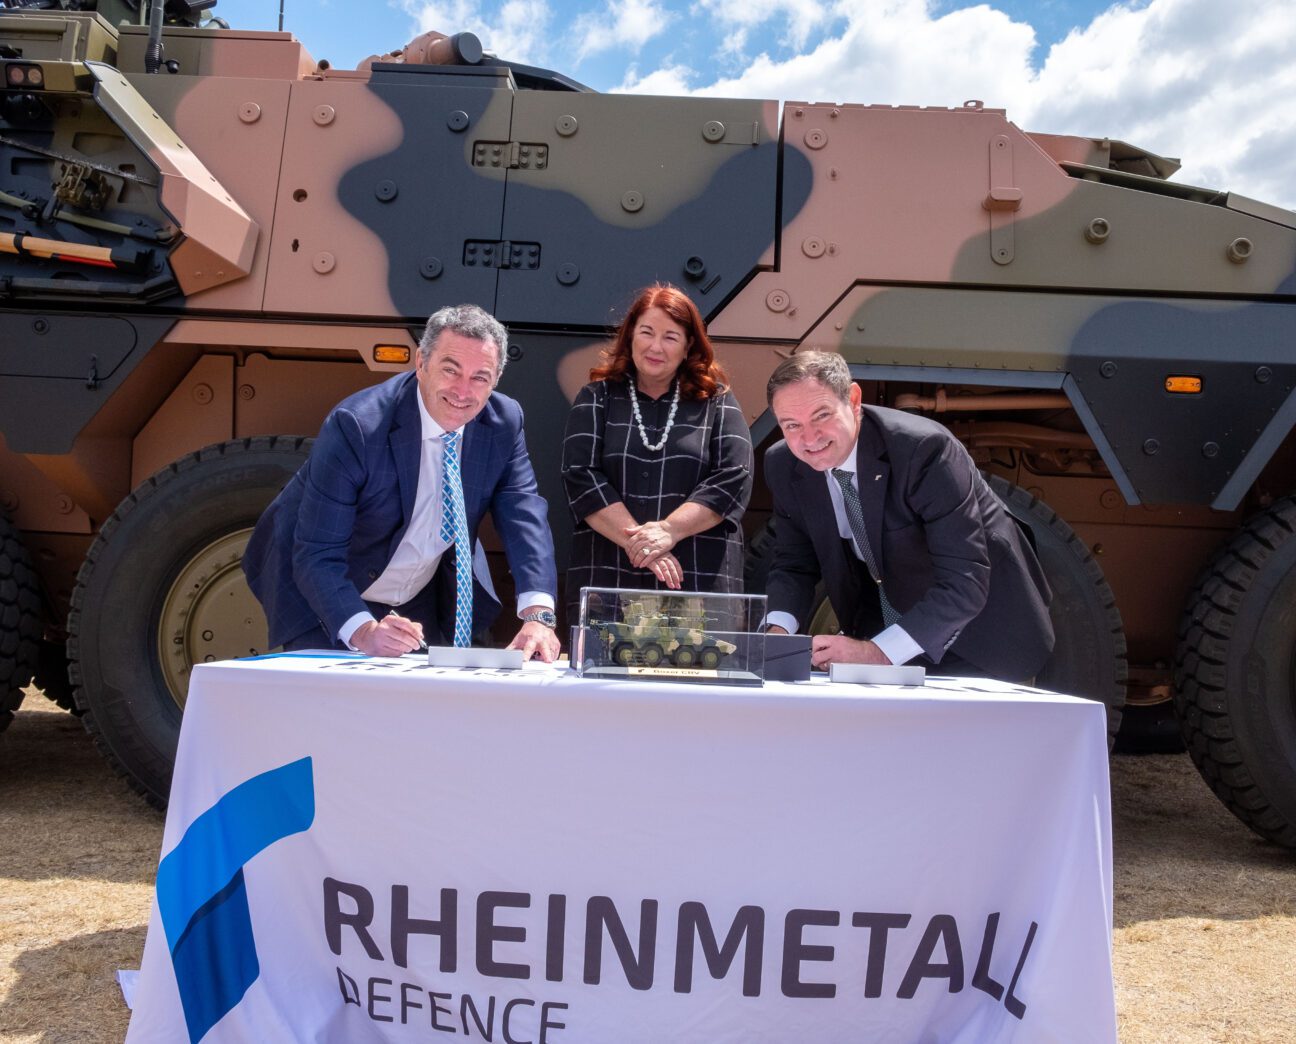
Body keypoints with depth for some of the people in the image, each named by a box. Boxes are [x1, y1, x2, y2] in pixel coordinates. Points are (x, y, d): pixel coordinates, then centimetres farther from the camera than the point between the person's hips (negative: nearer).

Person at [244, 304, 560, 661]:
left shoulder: (504, 423, -12)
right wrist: (363, 631, -46)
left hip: (424, 607, 4)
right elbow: (317, 556, -30)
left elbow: (525, 516, -19)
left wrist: (537, 614, -35)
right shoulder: (355, 426, -28)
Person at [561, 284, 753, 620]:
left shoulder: (716, 402, 10)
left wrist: (668, 531, -15)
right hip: (605, 579, 1)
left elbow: (733, 478, -2)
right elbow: (581, 476, -2)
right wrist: (636, 540, -14)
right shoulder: (596, 398, 11)